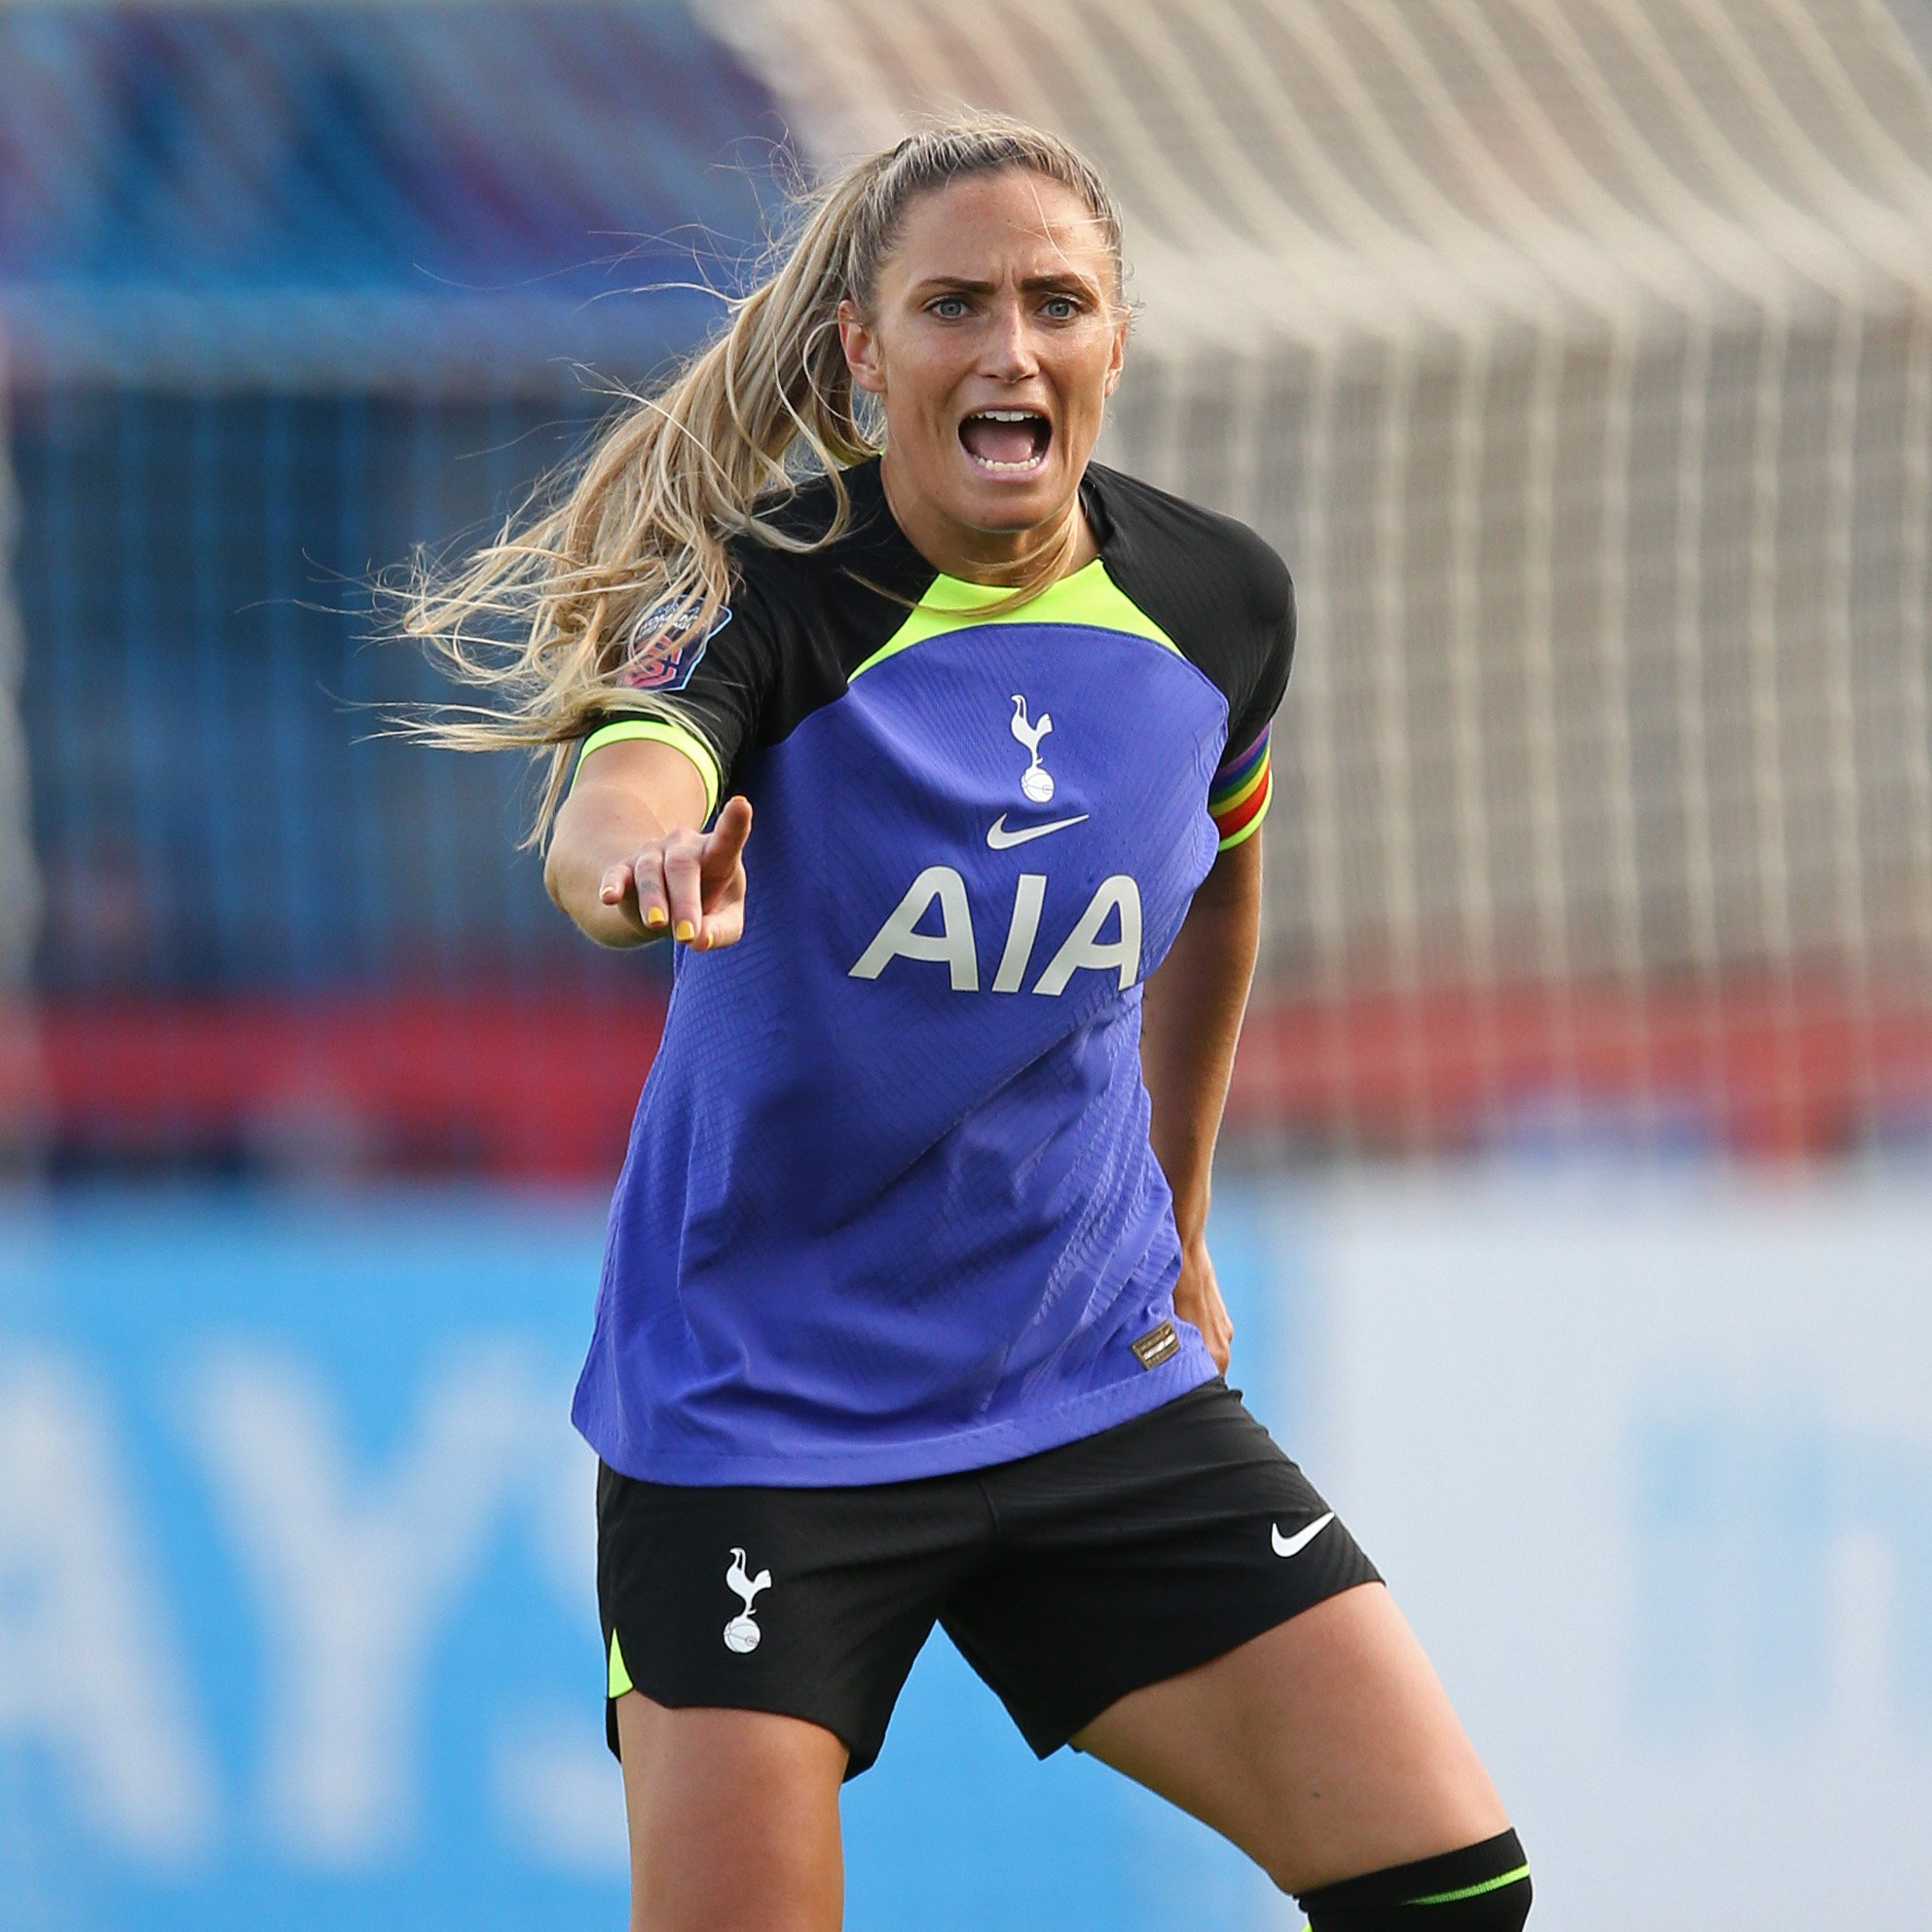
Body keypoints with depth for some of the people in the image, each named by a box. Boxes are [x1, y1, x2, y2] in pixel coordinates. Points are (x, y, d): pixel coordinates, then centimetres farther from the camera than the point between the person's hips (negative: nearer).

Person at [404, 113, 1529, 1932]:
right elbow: (620, 791, -38)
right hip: (758, 1401, -4)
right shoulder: (768, 592, -15)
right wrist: (636, 861, -61)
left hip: (1098, 1374, 4)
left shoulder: (1218, 602, -2)